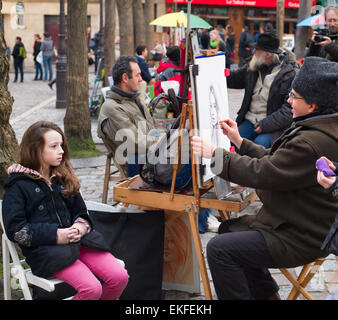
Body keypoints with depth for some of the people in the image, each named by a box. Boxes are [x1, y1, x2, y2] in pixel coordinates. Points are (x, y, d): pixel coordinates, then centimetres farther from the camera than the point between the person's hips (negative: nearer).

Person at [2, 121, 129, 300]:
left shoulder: (63, 178, 18)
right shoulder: (18, 185, -1)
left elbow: (81, 212, 20)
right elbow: (15, 229, -8)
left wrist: (80, 228, -5)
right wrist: (55, 235, -16)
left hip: (76, 240, 6)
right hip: (44, 250, -6)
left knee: (119, 277, -14)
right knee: (92, 288, -27)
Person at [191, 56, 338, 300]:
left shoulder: (314, 143, -29)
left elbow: (261, 173, -26)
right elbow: (274, 160, 14)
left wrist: (214, 153, -16)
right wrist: (239, 141, 12)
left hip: (302, 239, -11)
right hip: (300, 223, 11)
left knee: (220, 248, -16)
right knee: (229, 229, 21)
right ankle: (267, 294, 28)